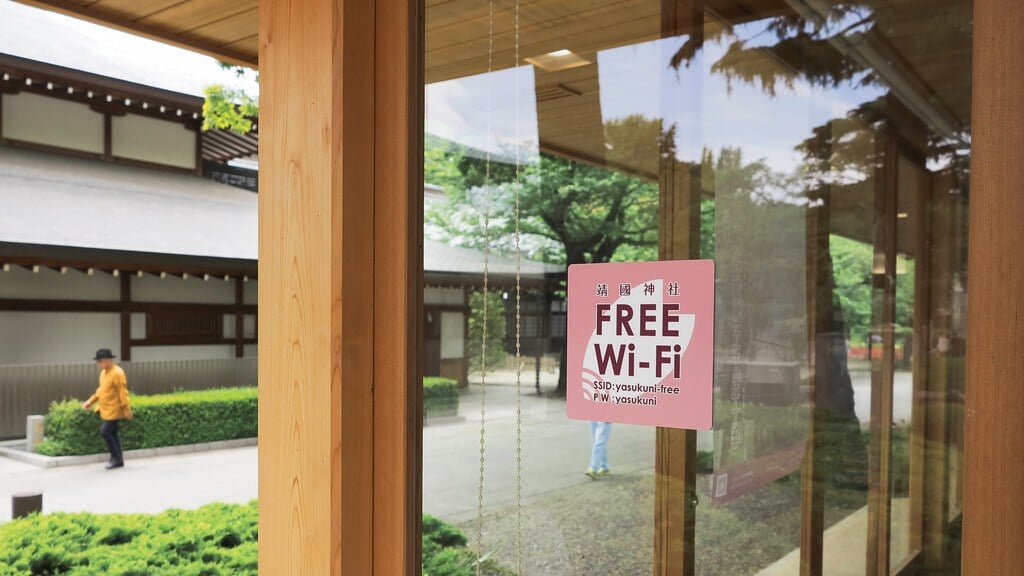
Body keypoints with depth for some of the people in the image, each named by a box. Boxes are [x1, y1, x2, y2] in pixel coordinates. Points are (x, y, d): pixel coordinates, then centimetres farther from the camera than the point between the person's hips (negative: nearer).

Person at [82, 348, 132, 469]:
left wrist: (126, 409, -20)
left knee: (105, 431, -12)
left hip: (114, 411, -9)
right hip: (106, 410, 9)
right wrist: (90, 401, 12)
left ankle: (116, 457, 0)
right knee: (112, 434, 11)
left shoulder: (117, 373, -17)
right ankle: (118, 460, 19)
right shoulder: (103, 373, 12)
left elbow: (123, 393, -19)